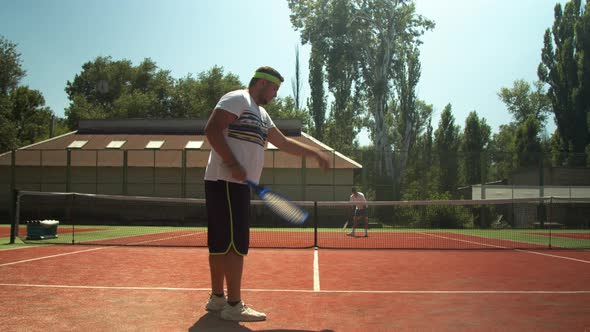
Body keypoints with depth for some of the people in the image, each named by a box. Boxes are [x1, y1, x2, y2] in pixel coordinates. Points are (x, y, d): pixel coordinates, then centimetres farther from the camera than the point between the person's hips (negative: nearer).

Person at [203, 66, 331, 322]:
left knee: (221, 243, 12)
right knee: (235, 243, -10)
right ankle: (234, 306, -7)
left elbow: (284, 143, 28)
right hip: (227, 182, -10)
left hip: (238, 184, 10)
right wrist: (233, 164, -22)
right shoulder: (237, 99, -6)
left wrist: (316, 153, 25)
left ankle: (217, 298, 19)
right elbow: (212, 129, -17)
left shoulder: (261, 114, 24)